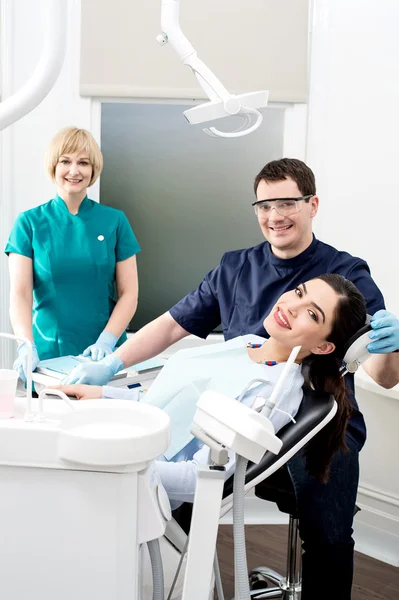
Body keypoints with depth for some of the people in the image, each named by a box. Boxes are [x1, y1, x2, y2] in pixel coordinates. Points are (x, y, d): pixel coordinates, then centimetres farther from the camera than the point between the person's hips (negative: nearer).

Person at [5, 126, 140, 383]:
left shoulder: (114, 221, 3)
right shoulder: (30, 223, 1)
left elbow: (129, 293, 0)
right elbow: (20, 294, -7)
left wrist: (107, 341, -15)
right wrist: (26, 346, -23)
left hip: (104, 356, 1)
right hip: (48, 355, -1)